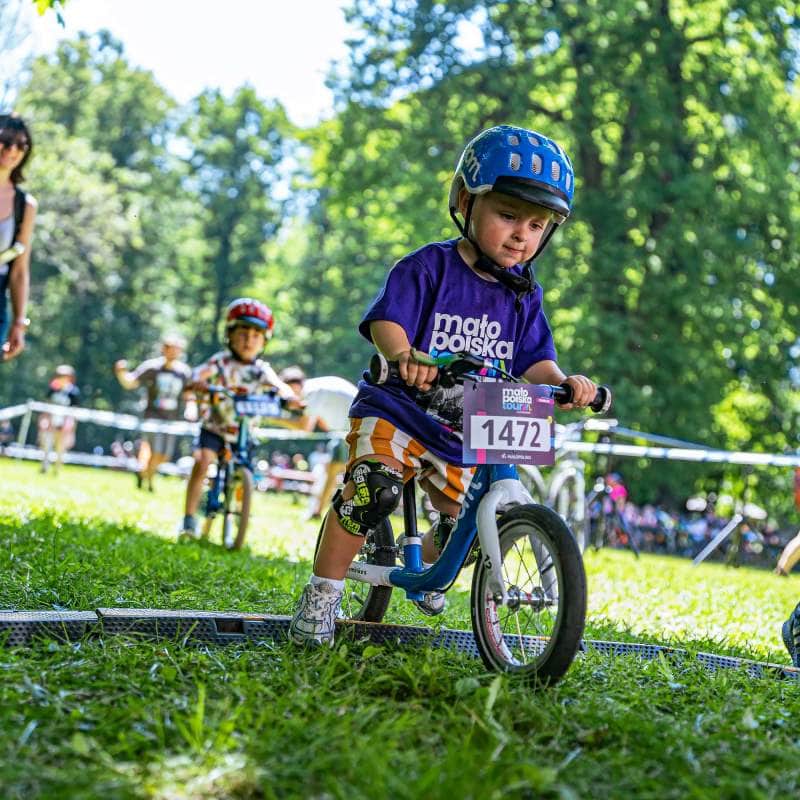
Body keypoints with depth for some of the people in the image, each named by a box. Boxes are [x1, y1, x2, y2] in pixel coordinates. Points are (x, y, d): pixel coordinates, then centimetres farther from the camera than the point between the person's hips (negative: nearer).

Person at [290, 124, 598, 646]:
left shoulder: (523, 296, 6)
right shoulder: (429, 267, -9)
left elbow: (534, 361, 2)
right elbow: (386, 320, -21)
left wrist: (563, 382, -21)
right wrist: (404, 355, -43)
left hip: (466, 433, 5)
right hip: (397, 408, -5)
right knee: (375, 488, -29)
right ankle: (322, 594, -13)